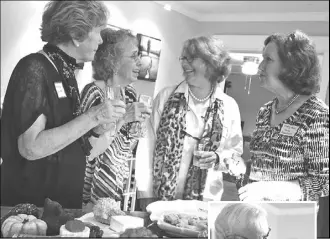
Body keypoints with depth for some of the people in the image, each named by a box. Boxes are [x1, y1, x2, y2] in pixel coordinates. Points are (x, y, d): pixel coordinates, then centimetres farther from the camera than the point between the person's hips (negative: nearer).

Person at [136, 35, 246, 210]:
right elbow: (147, 145, 0)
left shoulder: (229, 107, 1)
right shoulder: (166, 97, 0)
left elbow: (236, 152, 11)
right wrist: (145, 194, -5)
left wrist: (218, 158, -11)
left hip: (203, 202, 0)